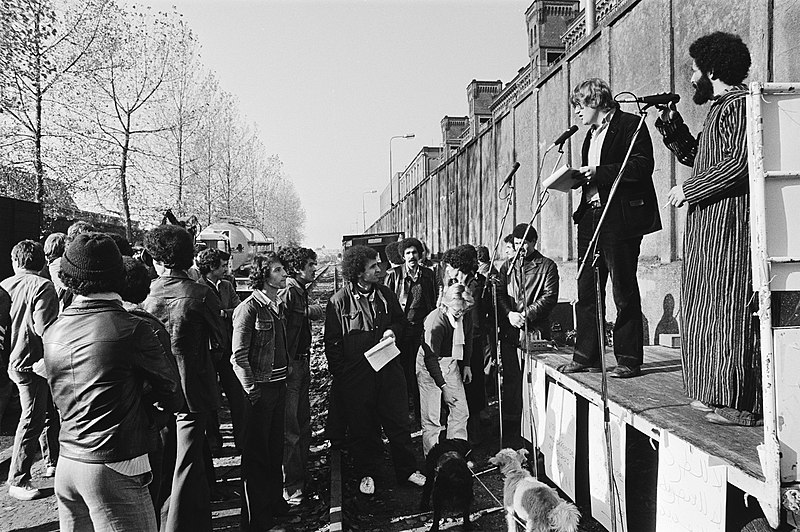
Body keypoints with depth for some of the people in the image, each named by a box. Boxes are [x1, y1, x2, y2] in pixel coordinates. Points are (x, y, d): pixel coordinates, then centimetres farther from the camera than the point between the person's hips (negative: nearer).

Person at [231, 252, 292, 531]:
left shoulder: (279, 306, 10)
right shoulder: (248, 308, -15)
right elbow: (238, 357, -16)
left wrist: (286, 377, 13)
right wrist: (252, 389, -18)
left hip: (279, 386, 7)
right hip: (260, 389, -7)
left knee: (276, 448, 18)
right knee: (256, 453, 4)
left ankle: (275, 501, 34)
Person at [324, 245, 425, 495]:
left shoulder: (385, 294, 3)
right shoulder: (339, 301, -9)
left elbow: (400, 319, 19)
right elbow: (332, 343, -4)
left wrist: (393, 330, -4)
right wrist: (339, 374, -7)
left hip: (388, 369, 3)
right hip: (356, 374, -3)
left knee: (399, 422, 10)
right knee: (362, 427, 10)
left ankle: (407, 469, 26)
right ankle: (366, 473, 28)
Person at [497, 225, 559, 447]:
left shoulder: (547, 266, 5)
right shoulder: (507, 266, 17)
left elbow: (550, 297, -4)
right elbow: (499, 294, 10)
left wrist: (527, 314, -13)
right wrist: (509, 314, -8)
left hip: (536, 330, -3)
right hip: (510, 331, 3)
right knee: (511, 378, 3)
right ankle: (510, 427, 12)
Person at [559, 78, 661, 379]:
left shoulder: (630, 125, -3)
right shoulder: (591, 134, 22)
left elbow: (642, 167, -15)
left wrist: (597, 172, -17)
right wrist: (577, 176, 6)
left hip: (620, 219, -8)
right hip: (590, 218, 8)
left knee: (624, 292, -3)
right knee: (587, 291, 8)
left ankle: (629, 360, 6)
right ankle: (586, 356, 16)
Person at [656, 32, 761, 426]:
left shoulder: (739, 104, -9)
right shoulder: (718, 108, 21)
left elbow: (738, 163, -19)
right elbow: (694, 155, 26)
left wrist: (689, 189, -11)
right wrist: (671, 125, 14)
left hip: (730, 221, -10)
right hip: (707, 225, 10)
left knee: (729, 309, -8)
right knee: (706, 310, 11)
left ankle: (742, 404, -2)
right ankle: (716, 395, 18)